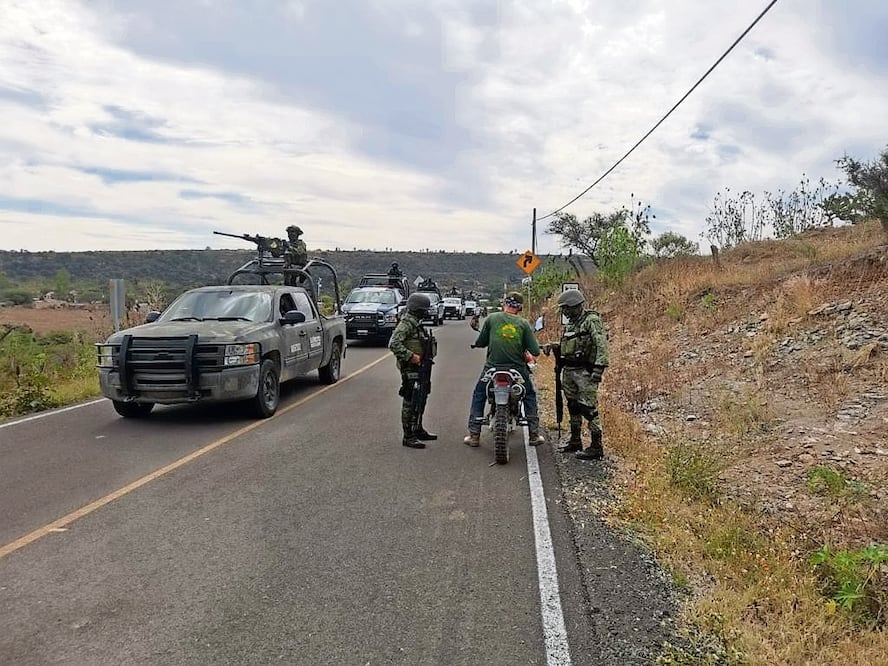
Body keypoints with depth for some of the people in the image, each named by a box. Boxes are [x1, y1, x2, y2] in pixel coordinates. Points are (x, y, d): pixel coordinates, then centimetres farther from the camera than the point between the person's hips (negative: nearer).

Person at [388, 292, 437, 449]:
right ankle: (408, 436, 0)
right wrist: (410, 356, -26)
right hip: (410, 368, -10)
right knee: (410, 402, -6)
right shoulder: (406, 323, -16)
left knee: (421, 400, 19)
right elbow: (394, 344, -26)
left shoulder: (416, 323, 16)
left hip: (420, 367, 10)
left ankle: (418, 430, 32)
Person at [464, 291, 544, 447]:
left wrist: (477, 342, 25)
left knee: (478, 395, 21)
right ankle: (534, 434, 22)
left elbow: (480, 343, 2)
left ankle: (474, 435, 16)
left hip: (492, 368, 0)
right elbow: (535, 351, -6)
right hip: (518, 369, 1)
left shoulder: (492, 318, -3)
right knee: (530, 395, 25)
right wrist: (527, 353, 16)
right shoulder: (523, 323, -2)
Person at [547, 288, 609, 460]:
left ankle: (596, 447, -4)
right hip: (569, 370, 9)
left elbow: (601, 345, -19)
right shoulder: (571, 323, 17)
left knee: (588, 409, -9)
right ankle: (575, 441, 29)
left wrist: (599, 367, -26)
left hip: (585, 371, -9)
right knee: (573, 407, 17)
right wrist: (554, 345, 11)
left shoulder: (592, 320, -11)